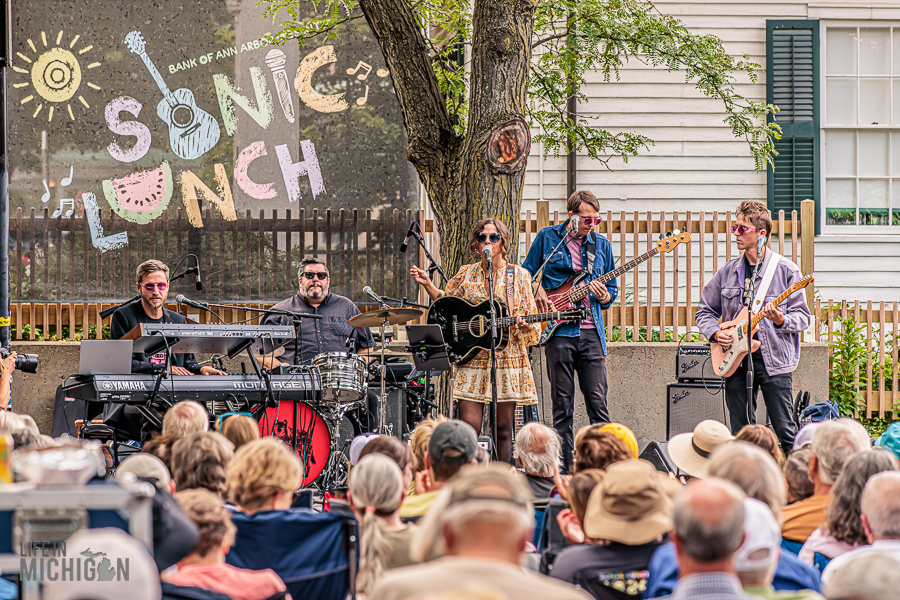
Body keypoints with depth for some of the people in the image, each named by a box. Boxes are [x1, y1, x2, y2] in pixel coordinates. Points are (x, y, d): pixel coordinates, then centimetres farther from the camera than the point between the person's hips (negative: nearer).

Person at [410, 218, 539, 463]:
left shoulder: (518, 275, 5)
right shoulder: (466, 274, 11)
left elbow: (529, 317, 4)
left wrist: (524, 326, -18)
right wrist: (427, 284, 7)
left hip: (507, 358, -1)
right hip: (471, 359, 1)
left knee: (503, 427, 2)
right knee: (469, 426, -9)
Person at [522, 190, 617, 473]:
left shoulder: (601, 244, 11)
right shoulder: (547, 237, 4)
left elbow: (613, 289, 15)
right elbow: (527, 274, 13)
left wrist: (604, 297, -6)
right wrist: (538, 290, -5)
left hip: (591, 331, 1)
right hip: (558, 332, -1)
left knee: (598, 402, -4)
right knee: (562, 405, 2)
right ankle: (566, 467, 5)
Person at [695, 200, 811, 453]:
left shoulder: (785, 270, -2)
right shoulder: (728, 271, 11)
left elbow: (803, 317, -2)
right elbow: (705, 311, 18)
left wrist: (781, 320, -22)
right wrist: (716, 333, -1)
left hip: (773, 360, -4)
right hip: (735, 360, 4)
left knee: (785, 431, -7)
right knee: (741, 433, 5)